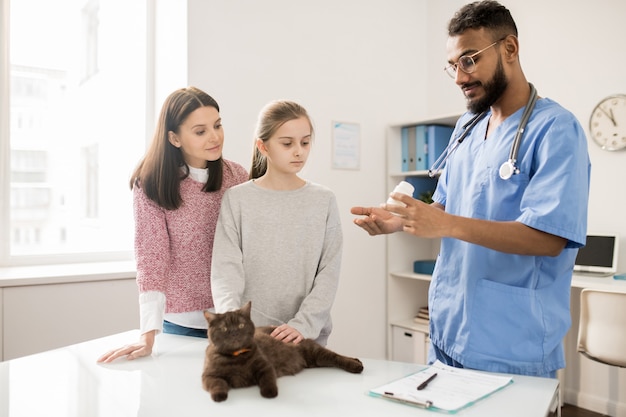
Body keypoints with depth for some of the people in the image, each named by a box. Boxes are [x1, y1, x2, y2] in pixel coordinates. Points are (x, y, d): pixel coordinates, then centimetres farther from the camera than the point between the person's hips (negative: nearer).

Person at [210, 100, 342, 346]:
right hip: (249, 333, 0)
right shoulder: (237, 199, -3)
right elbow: (226, 270, -10)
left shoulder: (323, 201, -1)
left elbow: (329, 272, -6)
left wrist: (303, 323, -18)